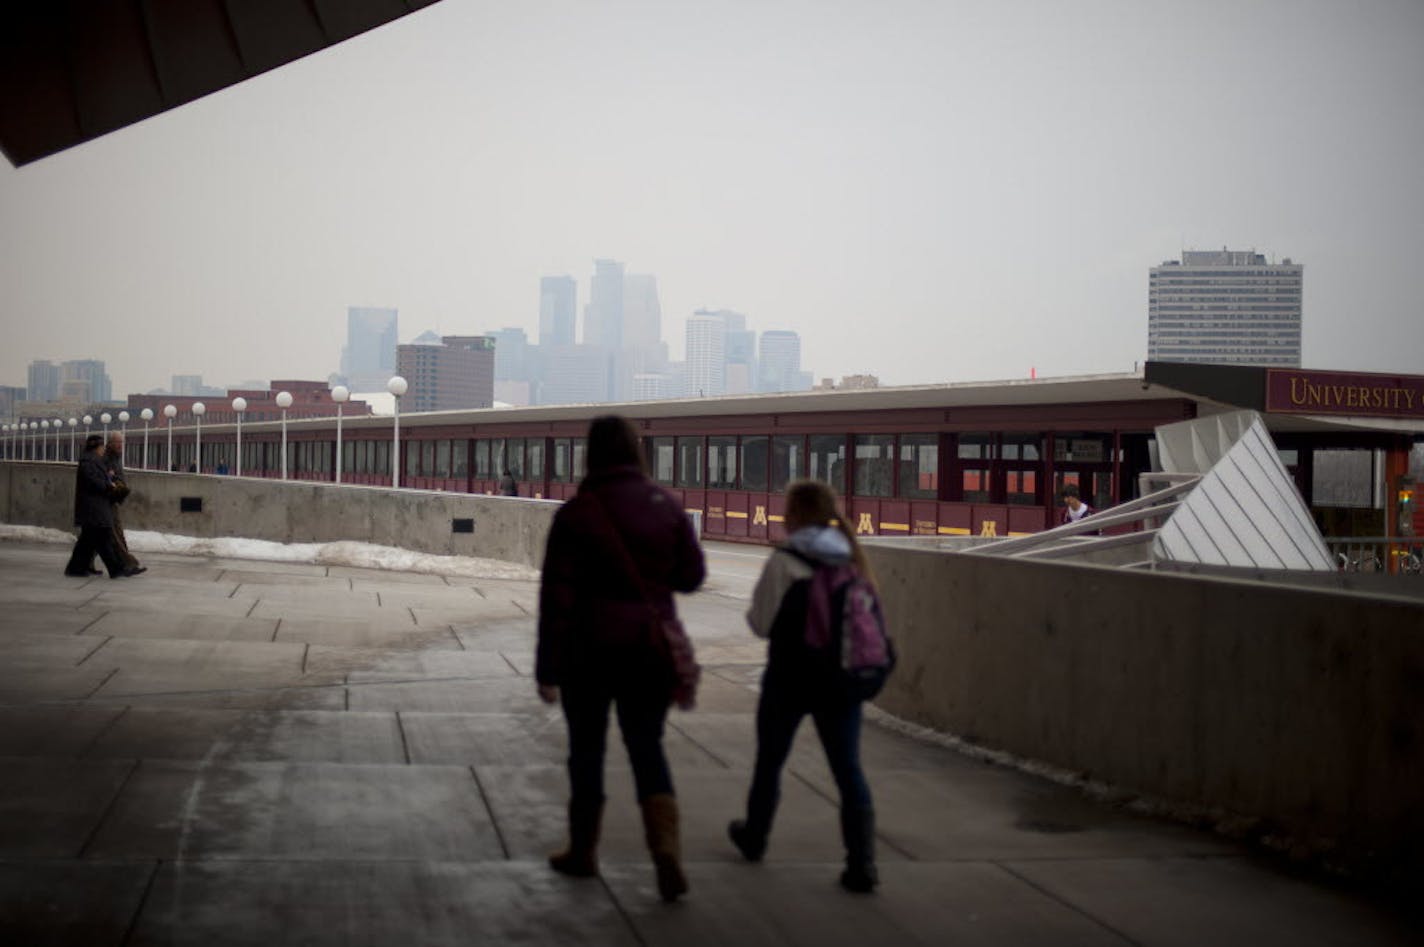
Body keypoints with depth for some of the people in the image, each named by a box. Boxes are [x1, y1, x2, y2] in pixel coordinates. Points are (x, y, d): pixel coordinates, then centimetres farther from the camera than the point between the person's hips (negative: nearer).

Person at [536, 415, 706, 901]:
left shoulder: (577, 512, -11)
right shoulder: (665, 505, -2)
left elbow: (557, 595, -11)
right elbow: (691, 575, 6)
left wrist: (548, 668, -8)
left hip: (592, 647, -2)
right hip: (651, 646, 3)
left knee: (586, 748, 13)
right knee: (646, 746, 10)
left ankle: (583, 852, 25)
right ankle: (666, 848, -8)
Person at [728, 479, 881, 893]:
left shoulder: (783, 562, -13)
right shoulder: (851, 559, 2)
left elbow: (762, 623, -10)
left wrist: (752, 612, 10)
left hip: (790, 678, -3)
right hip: (841, 678, 3)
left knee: (769, 761, 18)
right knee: (848, 769, 1)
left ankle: (753, 836, 37)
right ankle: (861, 863, -8)